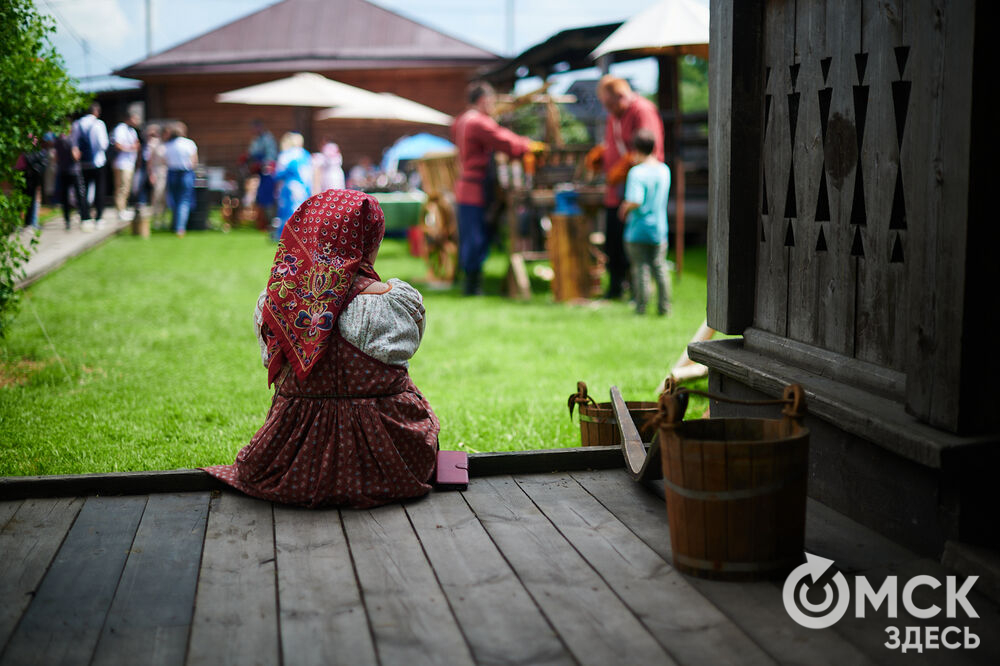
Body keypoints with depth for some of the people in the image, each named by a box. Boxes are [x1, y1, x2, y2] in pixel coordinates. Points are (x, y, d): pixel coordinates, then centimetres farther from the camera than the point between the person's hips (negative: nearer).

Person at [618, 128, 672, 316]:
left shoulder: (636, 172, -18)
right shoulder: (664, 170, 2)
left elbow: (635, 201, -28)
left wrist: (625, 208, -8)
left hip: (637, 230, -5)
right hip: (659, 230, 5)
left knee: (641, 268, 3)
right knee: (659, 267, 11)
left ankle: (641, 307, 10)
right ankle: (664, 306, 14)